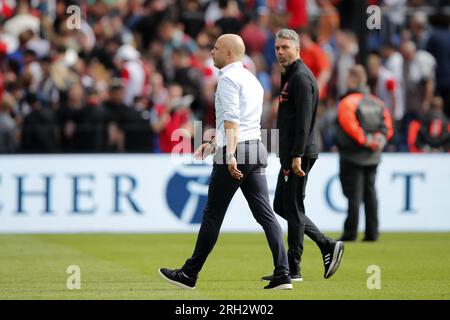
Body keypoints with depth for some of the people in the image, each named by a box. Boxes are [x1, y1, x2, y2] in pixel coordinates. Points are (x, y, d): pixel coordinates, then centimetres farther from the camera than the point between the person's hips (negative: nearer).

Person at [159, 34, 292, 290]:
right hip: (257, 149, 8)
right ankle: (283, 274, -9)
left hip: (235, 153, -8)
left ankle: (189, 274, 7)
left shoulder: (229, 78, -7)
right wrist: (214, 143, 33)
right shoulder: (252, 79, 21)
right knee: (265, 213, 1)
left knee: (213, 215, -1)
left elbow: (231, 119, -19)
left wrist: (230, 154, -27)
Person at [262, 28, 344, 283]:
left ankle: (293, 269, 0)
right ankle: (327, 246, 14)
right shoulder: (290, 76, 19)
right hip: (290, 153, 10)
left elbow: (304, 120, -20)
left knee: (293, 208, -5)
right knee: (281, 206, 13)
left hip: (299, 154, -10)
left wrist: (297, 156, -25)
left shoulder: (301, 77, -13)